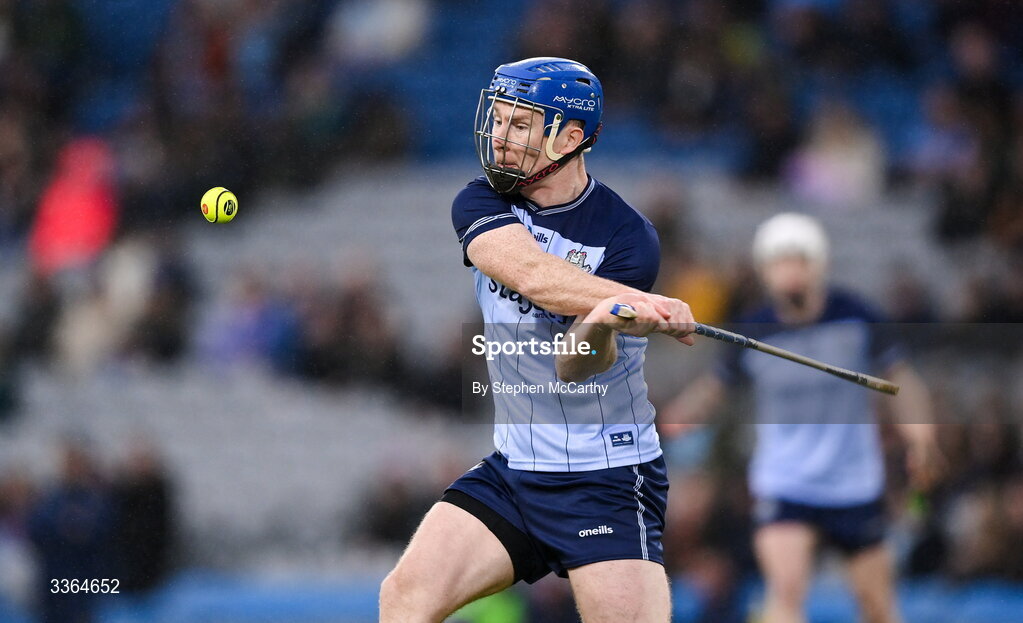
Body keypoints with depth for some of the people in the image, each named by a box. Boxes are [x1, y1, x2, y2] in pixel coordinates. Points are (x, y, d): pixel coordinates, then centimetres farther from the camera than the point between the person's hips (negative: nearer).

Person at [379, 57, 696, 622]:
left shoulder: (627, 238, -11)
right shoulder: (481, 203, 1)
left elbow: (574, 368, -18)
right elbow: (529, 274, -22)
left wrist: (598, 328, -42)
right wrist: (636, 303, -37)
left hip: (606, 484, -5)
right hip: (511, 470, 5)